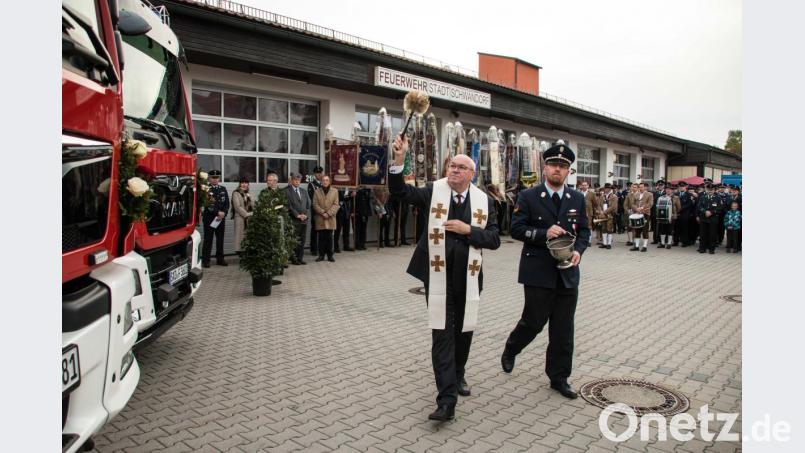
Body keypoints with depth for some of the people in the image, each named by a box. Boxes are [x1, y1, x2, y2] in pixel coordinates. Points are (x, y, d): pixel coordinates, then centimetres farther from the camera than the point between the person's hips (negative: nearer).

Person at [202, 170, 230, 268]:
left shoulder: (223, 189, 12)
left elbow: (227, 203, 7)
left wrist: (224, 212, -11)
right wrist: (217, 212, -16)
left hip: (221, 218, 5)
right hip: (209, 218, -4)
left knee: (220, 239, 9)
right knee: (208, 239, -2)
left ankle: (220, 259, 17)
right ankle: (205, 260, 3)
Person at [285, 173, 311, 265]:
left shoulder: (304, 192, 19)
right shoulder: (287, 191, -1)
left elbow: (308, 204, 14)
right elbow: (289, 205, -9)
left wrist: (306, 214, -3)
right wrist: (297, 215, -13)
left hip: (304, 219, 6)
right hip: (294, 220, -6)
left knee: (302, 241, 7)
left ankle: (300, 258, 13)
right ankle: (293, 259, 2)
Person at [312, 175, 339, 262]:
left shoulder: (334, 191, 6)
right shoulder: (317, 191, 6)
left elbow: (336, 205, 0)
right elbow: (315, 204, 0)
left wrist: (329, 213, -12)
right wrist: (323, 213, -11)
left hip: (330, 218, 0)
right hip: (320, 219, 0)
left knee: (329, 237, 3)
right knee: (321, 237, 3)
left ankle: (330, 255, 10)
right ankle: (321, 255, 11)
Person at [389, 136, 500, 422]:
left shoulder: (484, 201, 2)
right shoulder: (433, 191, -2)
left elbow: (494, 239, 0)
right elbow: (400, 192, -14)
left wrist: (468, 230, -16)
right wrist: (399, 161, -28)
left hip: (468, 278, 3)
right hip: (438, 277, -2)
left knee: (463, 331, 18)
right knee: (442, 336, -4)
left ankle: (458, 374, 44)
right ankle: (447, 399, -1)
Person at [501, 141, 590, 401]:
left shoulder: (577, 199, 9)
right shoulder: (528, 197, -2)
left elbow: (584, 231, 12)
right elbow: (516, 229, -7)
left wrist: (578, 250, -7)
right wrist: (544, 233, -20)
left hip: (567, 273, 4)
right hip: (538, 272, -4)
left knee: (563, 329, 8)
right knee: (534, 322, 3)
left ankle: (559, 377, 22)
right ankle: (510, 350, 34)